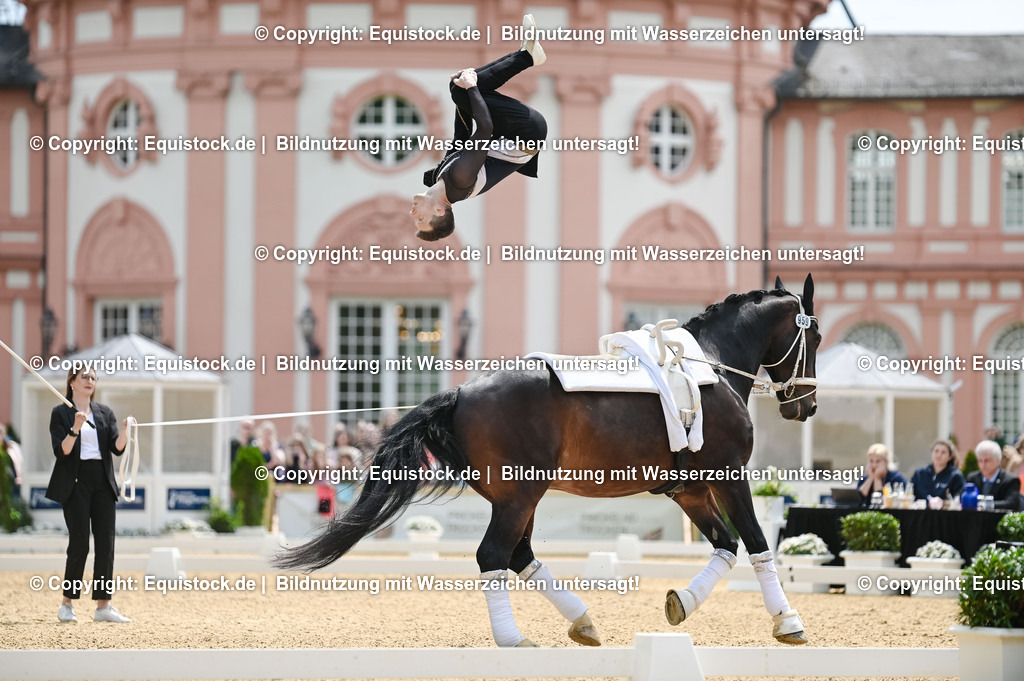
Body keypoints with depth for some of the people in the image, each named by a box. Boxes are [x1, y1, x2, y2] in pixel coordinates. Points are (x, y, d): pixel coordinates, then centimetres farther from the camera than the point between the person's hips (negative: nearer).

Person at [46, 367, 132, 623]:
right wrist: (75, 429, -23)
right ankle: (68, 604, 3)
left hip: (102, 482, 5)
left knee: (106, 543, -1)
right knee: (79, 543, -9)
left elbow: (117, 448, 4)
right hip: (76, 482, -5)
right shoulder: (61, 413, 1)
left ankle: (103, 606, 1)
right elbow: (61, 451, -9)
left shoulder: (104, 412, 13)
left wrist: (125, 430, -14)